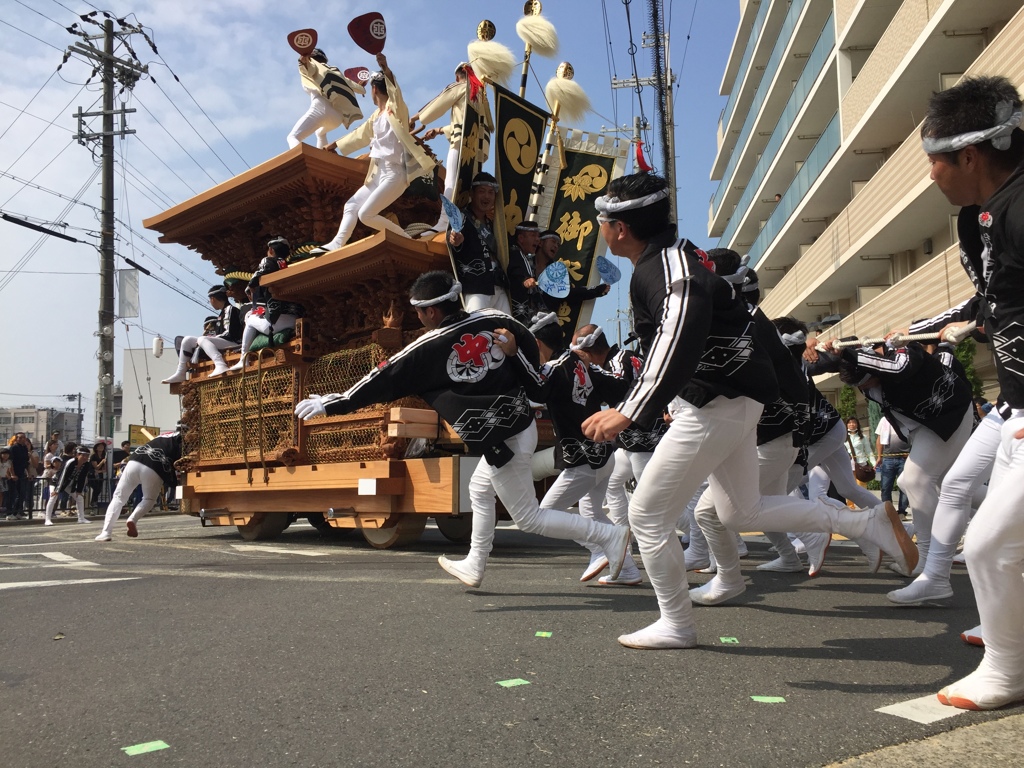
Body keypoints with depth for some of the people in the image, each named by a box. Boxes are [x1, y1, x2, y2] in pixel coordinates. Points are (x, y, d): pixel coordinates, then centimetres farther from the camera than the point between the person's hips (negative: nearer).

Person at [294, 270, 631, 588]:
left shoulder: (428, 349, -13)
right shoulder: (493, 320, -2)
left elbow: (382, 382, -8)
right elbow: (531, 350, 7)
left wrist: (329, 404, 1)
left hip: (500, 442, -8)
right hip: (521, 422, 8)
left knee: (529, 518, 8)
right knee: (479, 489, 26)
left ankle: (609, 535, 5)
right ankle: (474, 566, 36)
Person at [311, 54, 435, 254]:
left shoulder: (395, 109, -8)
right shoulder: (376, 116, 16)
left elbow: (395, 92, -30)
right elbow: (358, 135, 30)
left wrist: (385, 69, -48)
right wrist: (332, 146, 41)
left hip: (395, 174, -9)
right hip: (380, 174, 9)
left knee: (366, 214, -12)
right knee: (351, 206, 10)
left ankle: (406, 240, -4)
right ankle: (337, 244, 5)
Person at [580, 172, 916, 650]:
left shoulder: (660, 267, -22)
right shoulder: (671, 255, 10)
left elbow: (680, 339, -40)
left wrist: (629, 413, -44)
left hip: (717, 406, -11)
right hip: (732, 400, 11)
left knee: (647, 513, -1)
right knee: (741, 513, 20)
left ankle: (676, 625, 13)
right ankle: (870, 523, 21)